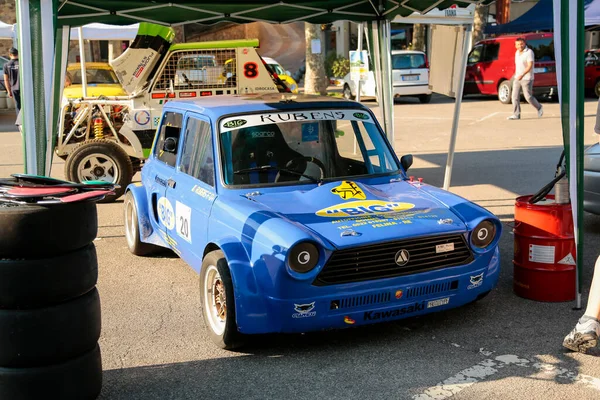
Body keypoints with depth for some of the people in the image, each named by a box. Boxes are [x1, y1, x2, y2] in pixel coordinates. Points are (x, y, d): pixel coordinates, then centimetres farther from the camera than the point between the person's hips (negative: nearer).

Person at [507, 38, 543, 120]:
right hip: (517, 78, 7)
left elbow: (530, 66, -21)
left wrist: (522, 75, -32)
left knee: (528, 97, -3)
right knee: (515, 96, -3)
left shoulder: (529, 52, -13)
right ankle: (516, 114, -1)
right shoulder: (517, 53, 11)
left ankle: (539, 108, 22)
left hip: (527, 79, -7)